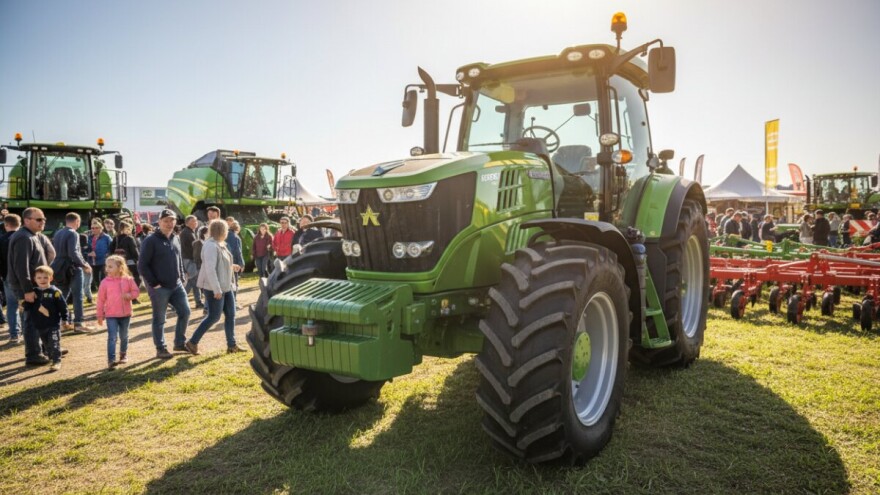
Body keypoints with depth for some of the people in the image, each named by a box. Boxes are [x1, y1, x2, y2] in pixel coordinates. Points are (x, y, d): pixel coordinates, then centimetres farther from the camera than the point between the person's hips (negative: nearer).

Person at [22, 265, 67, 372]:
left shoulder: (55, 292, -9)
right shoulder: (34, 292, 4)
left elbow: (63, 307, -7)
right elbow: (28, 307, 8)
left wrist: (65, 319, -7)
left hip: (53, 324, -5)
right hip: (39, 326, 5)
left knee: (54, 343, -5)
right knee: (46, 344, 17)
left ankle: (57, 361, 1)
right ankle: (51, 357, 32)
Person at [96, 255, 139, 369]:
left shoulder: (128, 279, -3)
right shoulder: (105, 282, -5)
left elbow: (136, 291, 2)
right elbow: (101, 299, -1)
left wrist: (130, 295, -22)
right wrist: (99, 315, 0)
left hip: (125, 314, 2)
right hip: (111, 315, -2)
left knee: (124, 336, 16)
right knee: (112, 337, -9)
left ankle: (123, 354, 35)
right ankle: (111, 360, -9)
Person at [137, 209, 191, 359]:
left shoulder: (176, 239, 10)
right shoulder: (151, 240, -11)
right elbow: (142, 265, -13)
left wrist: (182, 278, 10)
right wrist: (154, 283, -15)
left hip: (176, 285, 7)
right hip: (159, 287, -6)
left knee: (185, 312, 7)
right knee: (159, 319, 4)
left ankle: (179, 343, 22)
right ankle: (160, 349, 16)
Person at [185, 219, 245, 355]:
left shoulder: (220, 245, 12)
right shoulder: (211, 246, -19)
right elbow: (210, 269, -25)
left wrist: (232, 267, 12)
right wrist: (216, 289, -28)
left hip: (226, 286, 10)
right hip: (215, 288, -10)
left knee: (230, 315, 9)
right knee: (214, 317, -3)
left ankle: (231, 345, 16)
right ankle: (192, 342, 11)